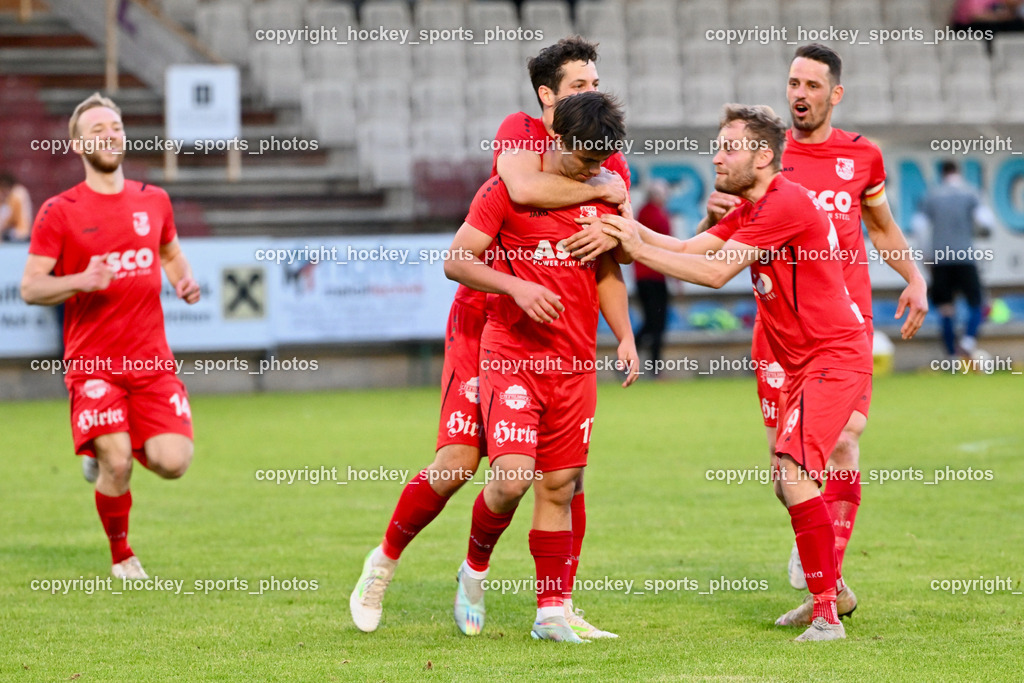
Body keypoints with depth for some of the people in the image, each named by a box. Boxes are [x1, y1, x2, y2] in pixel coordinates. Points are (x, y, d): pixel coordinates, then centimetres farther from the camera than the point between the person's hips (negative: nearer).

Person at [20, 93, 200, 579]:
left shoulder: (153, 200, 10)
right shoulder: (58, 212, -3)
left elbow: (171, 253, 27)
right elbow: (30, 288, -4)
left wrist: (184, 281, 5)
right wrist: (80, 281, -21)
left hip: (151, 360, 4)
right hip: (93, 364, -3)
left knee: (173, 463, -11)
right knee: (117, 468, -15)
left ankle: (109, 452, 23)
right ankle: (121, 556, 13)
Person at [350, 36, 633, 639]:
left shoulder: (608, 162, 8)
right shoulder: (518, 132, -7)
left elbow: (625, 243, -1)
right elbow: (523, 187, -29)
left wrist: (614, 233, -24)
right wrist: (598, 190, -19)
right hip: (487, 322, -4)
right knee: (457, 464, -11)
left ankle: (560, 607, 5)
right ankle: (384, 562, 13)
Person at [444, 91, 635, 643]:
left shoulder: (601, 194, 10)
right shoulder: (508, 188, -6)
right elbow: (456, 261, -6)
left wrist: (624, 335, 10)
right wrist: (517, 286, -20)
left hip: (574, 364, 5)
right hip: (511, 355, -5)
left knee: (559, 487, 5)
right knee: (513, 476, -17)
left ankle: (551, 613, 12)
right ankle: (475, 569, 10)